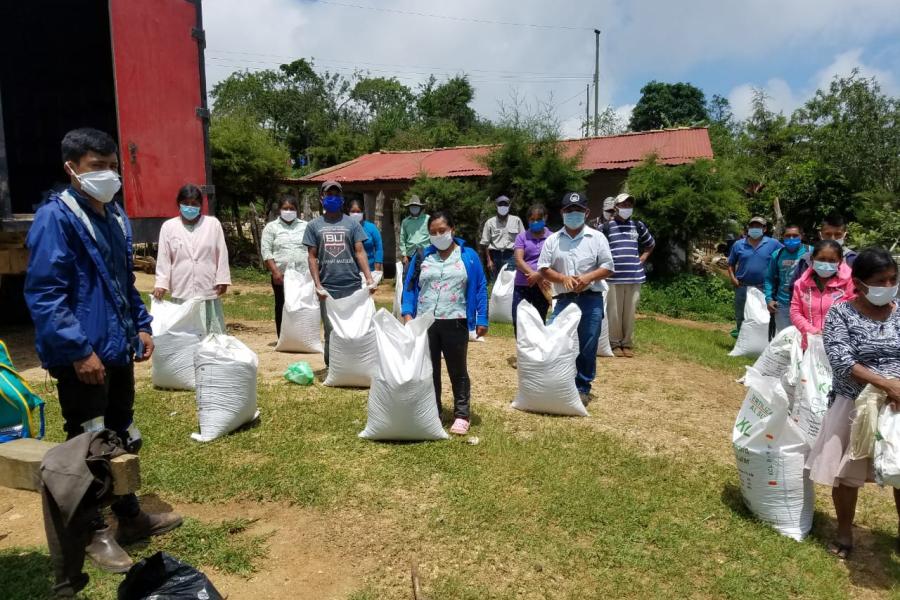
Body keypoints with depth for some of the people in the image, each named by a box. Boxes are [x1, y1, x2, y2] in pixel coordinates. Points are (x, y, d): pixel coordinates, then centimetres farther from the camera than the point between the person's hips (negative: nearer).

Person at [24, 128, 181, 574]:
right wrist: (78, 350, -22)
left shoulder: (116, 217, 11)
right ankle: (94, 533, 23)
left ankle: (129, 515, 35)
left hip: (117, 350, 8)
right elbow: (42, 293, -19)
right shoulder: (55, 218, -14)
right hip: (83, 356, -8)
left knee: (123, 438, 19)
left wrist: (141, 325, 13)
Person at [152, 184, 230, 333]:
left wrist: (222, 279, -2)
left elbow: (221, 254, 2)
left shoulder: (213, 223, 2)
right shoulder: (168, 226, 3)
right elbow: (163, 258, 3)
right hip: (181, 291, 0)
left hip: (208, 291, 0)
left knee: (213, 333, 7)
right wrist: (161, 284, -4)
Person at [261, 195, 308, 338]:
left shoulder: (305, 226, 10)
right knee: (282, 306, 5)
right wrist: (275, 271, -12)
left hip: (303, 274, 1)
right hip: (281, 275, -1)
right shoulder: (271, 227, 4)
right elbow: (265, 251, -2)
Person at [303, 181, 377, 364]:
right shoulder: (314, 225, 8)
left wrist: (369, 278, -10)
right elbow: (312, 257, 6)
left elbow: (360, 252, 2)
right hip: (328, 288, 0)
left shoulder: (352, 224, 7)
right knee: (331, 332, 7)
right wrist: (318, 285, -5)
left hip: (352, 286, 0)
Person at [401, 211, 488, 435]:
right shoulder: (422, 257, 7)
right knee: (428, 370, 13)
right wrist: (407, 313, -6)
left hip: (455, 323, -2)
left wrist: (482, 319, -3)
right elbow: (409, 287, 8)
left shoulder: (469, 256, 2)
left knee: (458, 371, 8)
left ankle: (462, 415, 18)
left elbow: (480, 288, 2)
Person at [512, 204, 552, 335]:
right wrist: (533, 274, -21)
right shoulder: (522, 237, 4)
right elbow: (519, 260, -7)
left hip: (542, 287, 0)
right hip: (522, 286, 0)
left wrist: (539, 275, -20)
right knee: (518, 321, -1)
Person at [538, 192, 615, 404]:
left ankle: (583, 388, 18)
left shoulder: (597, 237, 3)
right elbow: (544, 268, 4)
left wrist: (588, 277, -17)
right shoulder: (552, 240, 6)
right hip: (564, 299, 1)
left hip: (591, 300, -1)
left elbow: (608, 267, 1)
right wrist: (563, 278, -14)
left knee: (587, 347, 4)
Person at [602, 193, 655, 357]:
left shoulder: (638, 226, 10)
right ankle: (615, 343, 12)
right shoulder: (607, 226, 0)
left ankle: (627, 344, 16)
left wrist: (642, 259, 11)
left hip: (634, 276, 3)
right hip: (614, 277, -2)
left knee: (630, 312, 6)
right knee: (614, 312, 1)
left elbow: (651, 245, 24)